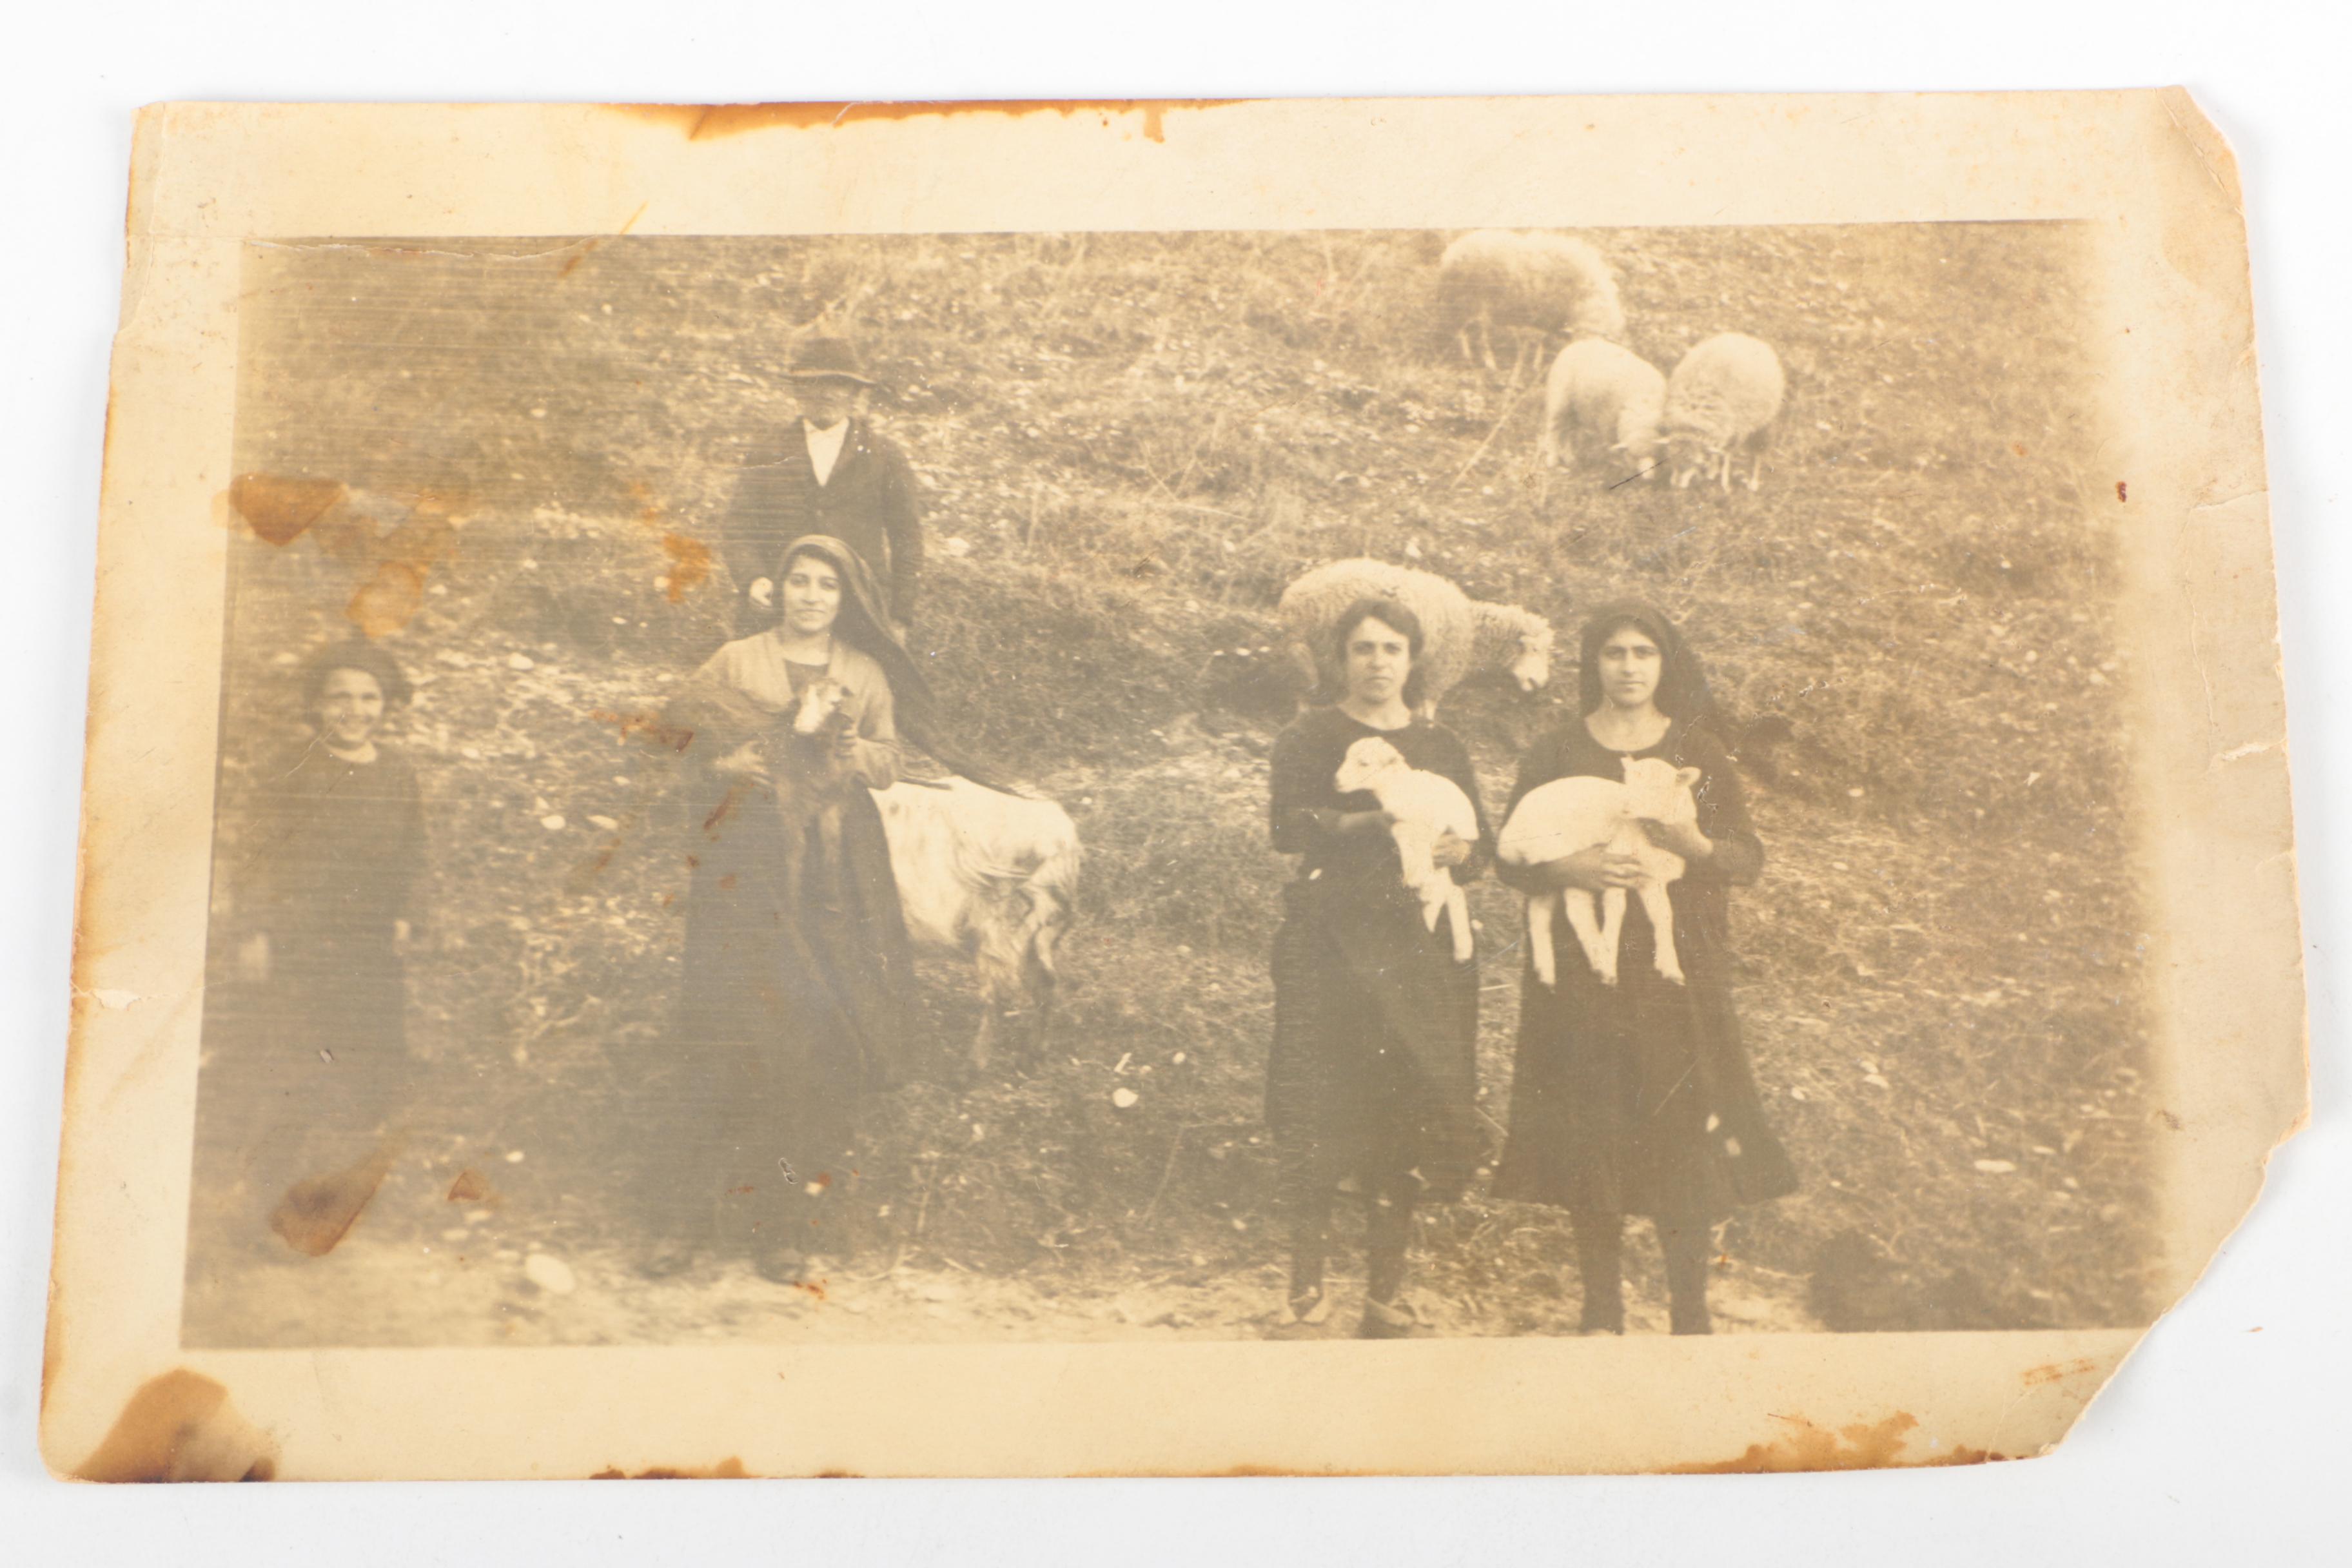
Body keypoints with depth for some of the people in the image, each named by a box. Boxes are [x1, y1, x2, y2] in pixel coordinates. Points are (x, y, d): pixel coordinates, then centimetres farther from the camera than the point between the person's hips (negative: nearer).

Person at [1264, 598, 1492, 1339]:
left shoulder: (1443, 747, 17)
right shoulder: (1311, 737, 8)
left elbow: (1485, 846, 12)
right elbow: (1291, 826, -8)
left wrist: (1459, 849, -11)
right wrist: (1377, 820, -20)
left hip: (1420, 950, 3)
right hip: (1331, 942, -3)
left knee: (1409, 1112, 0)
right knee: (1318, 1112, -6)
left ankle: (1387, 1292, 12)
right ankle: (1306, 1290, 4)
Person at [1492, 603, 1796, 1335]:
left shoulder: (1698, 752, 8)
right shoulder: (1555, 752, 7)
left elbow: (1750, 858, 6)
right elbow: (1512, 858, 5)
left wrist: (1695, 843, -15)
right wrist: (1567, 868, -15)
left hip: (1678, 972, 0)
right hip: (1582, 972, 0)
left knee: (1684, 1132, -5)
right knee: (1591, 1137, 0)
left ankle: (1691, 1313, 7)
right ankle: (1602, 1309, 13)